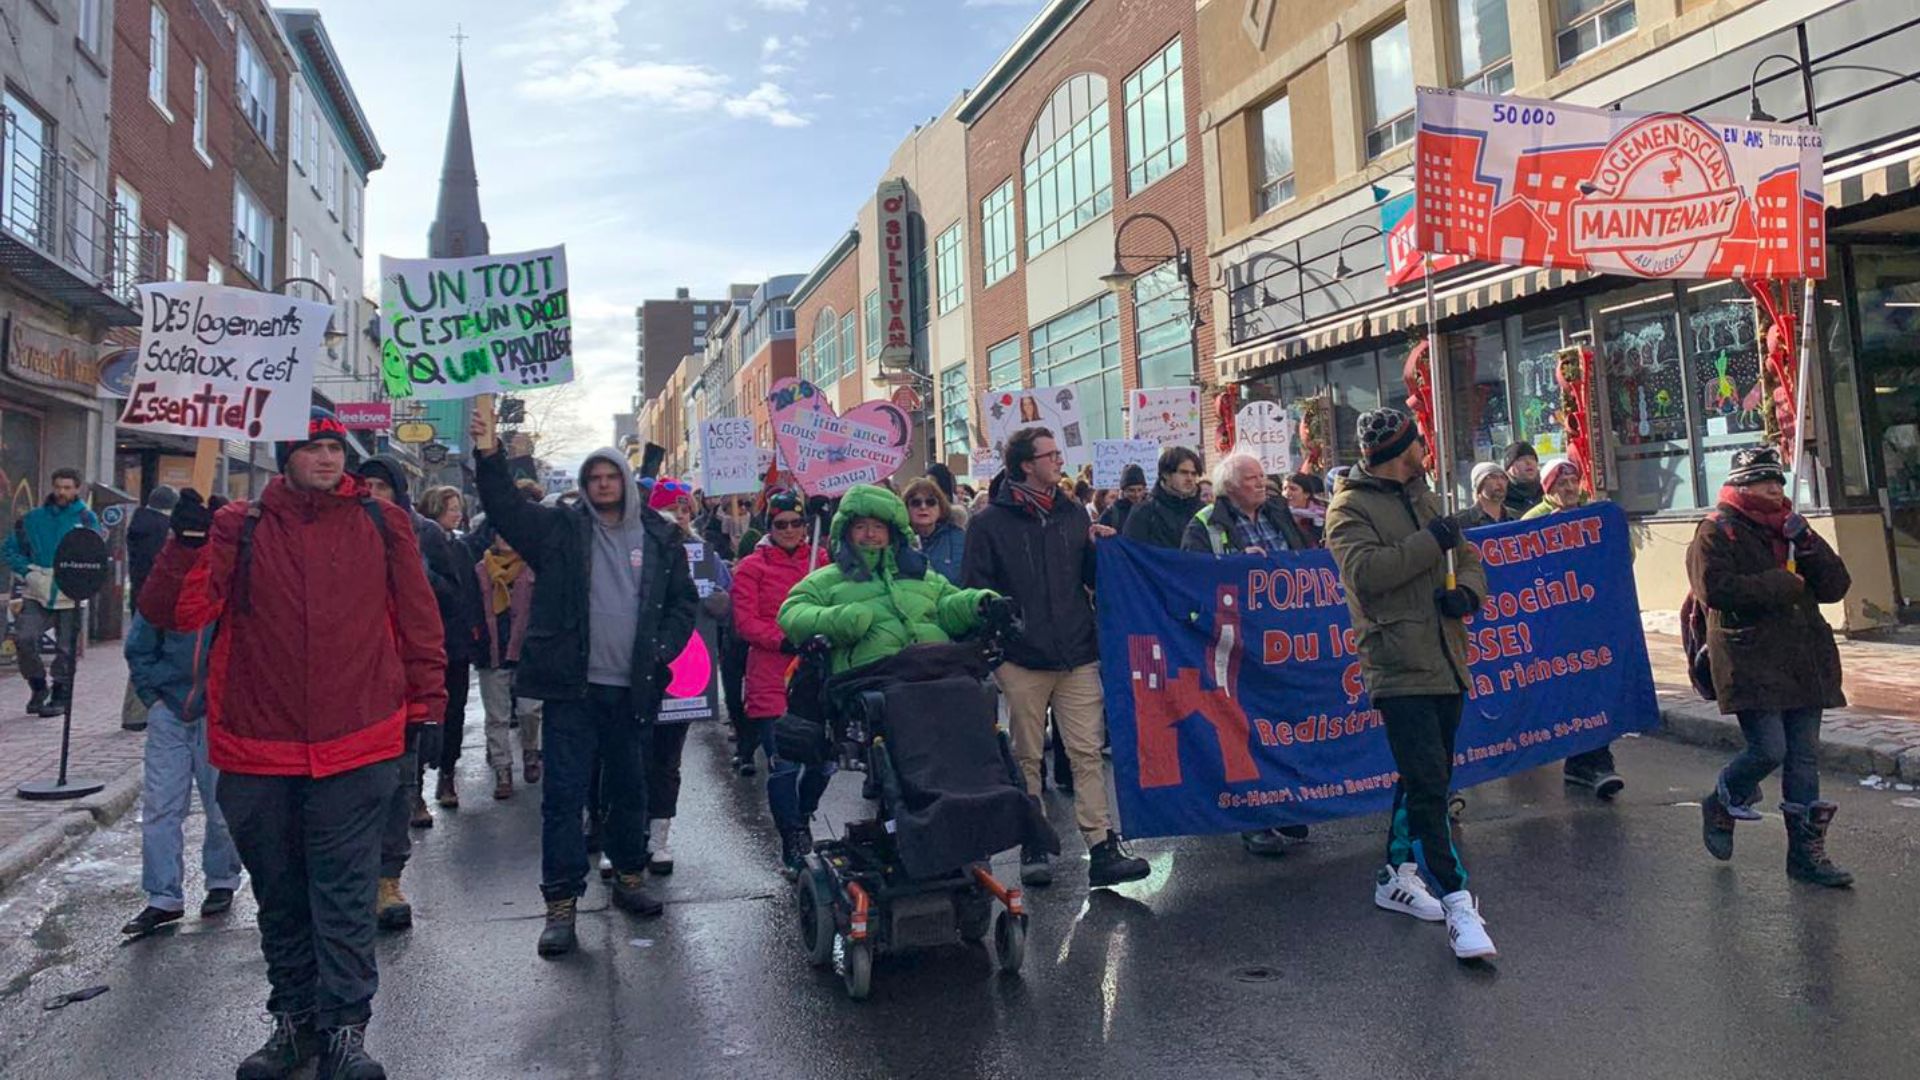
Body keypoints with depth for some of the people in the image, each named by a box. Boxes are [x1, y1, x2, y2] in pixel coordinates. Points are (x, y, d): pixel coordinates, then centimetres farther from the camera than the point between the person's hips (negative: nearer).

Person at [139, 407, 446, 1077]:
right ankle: (294, 1018, 31)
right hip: (258, 749, 2)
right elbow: (171, 612, -3)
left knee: (344, 895, 2)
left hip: (354, 748, -2)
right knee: (279, 895, 15)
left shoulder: (382, 524, 3)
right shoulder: (239, 527, 3)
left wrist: (426, 701, 5)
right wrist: (188, 540, -17)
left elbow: (418, 617, 7)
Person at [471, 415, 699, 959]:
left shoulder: (658, 537, 6)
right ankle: (561, 904, 7)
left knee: (631, 787, 15)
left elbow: (684, 600, 11)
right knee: (564, 794, -1)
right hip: (573, 687, -2)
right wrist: (489, 456, -24)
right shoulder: (560, 528, 3)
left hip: (633, 688, 2)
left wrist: (662, 649, -2)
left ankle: (629, 877, 33)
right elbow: (506, 507, -9)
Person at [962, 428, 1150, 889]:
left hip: (1077, 657, 3)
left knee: (1088, 753, 0)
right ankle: (1033, 847, 19)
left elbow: (1094, 578, 14)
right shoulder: (990, 523, -1)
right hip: (1022, 661, -3)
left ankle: (1102, 849, 2)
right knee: (1026, 757, 8)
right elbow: (977, 592, -2)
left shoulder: (1073, 514, 11)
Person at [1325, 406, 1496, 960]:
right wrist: (1430, 542, -17)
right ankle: (1457, 902, -6)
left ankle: (1397, 875, 31)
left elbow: (1469, 556, 18)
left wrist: (1466, 591, -3)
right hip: (1400, 669, -8)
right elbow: (1364, 571, -23)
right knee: (1427, 784, -11)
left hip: (1446, 664, 8)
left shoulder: (1424, 498, 19)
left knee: (1426, 779, 16)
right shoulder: (1351, 509, -6)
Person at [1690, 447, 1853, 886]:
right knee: (1770, 749, -12)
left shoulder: (1791, 529, 17)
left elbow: (1837, 587, 10)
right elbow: (1715, 588, -18)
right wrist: (1782, 585, -12)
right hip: (1750, 663, -7)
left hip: (1803, 663, 7)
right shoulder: (1717, 531, -3)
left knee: (1805, 756, 7)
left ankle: (1806, 853, 15)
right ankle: (1720, 807, 17)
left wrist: (1806, 544, -5)